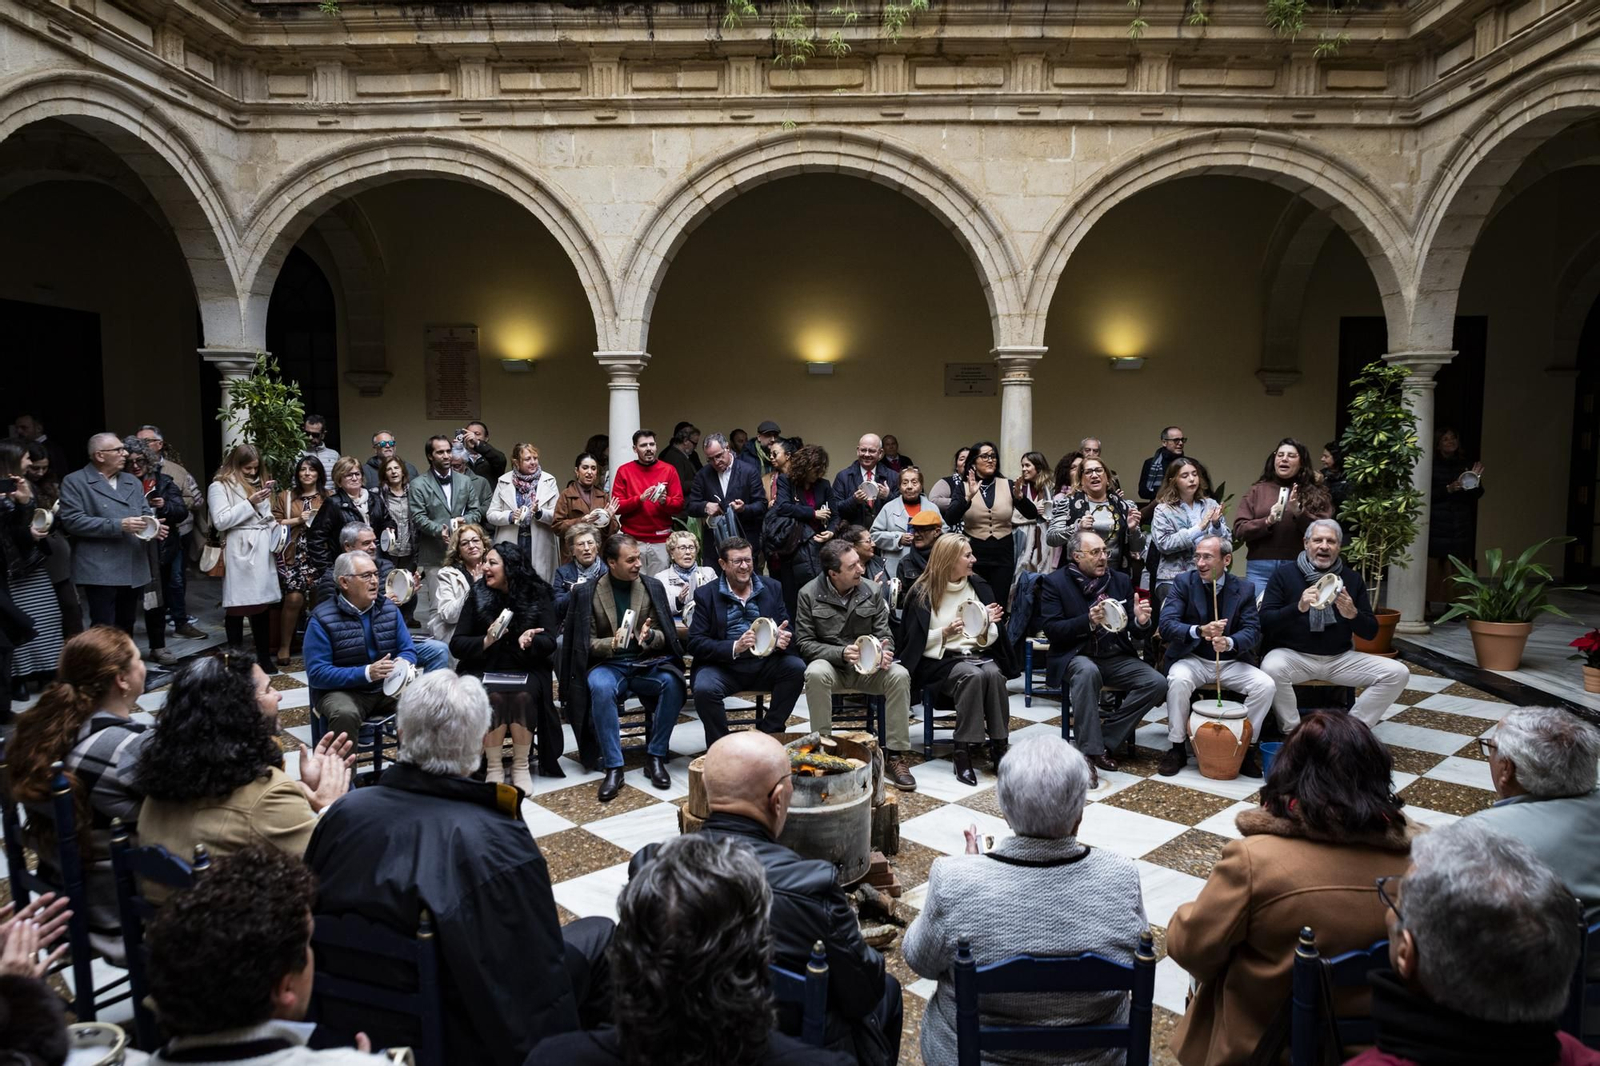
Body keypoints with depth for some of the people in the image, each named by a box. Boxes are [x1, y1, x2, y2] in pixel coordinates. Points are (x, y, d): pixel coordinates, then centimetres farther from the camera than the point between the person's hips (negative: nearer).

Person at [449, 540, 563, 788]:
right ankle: (494, 768, -16)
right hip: (484, 669, 1)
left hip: (525, 670, 0)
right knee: (492, 698, -31)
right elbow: (456, 644, -1)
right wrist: (485, 641, -20)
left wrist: (530, 641, -29)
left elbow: (549, 643, -6)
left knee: (523, 696, -32)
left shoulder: (537, 596, 1)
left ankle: (521, 766, -16)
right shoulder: (477, 597, 3)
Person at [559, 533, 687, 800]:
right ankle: (613, 767, -27)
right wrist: (612, 644, -20)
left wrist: (650, 637, -16)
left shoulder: (653, 587, 6)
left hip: (647, 663, 2)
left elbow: (665, 637, 8)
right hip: (608, 665, -2)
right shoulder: (586, 593, 1)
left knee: (672, 682, -31)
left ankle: (655, 757, -16)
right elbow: (587, 643, 2)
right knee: (601, 688, -36)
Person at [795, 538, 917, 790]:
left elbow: (884, 634, 4)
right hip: (829, 663, -2)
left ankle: (894, 755, -18)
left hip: (867, 667, 2)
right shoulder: (810, 594, -6)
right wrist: (841, 653, -21)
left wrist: (885, 653, -20)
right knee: (816, 673, -37)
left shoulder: (873, 590, 1)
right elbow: (804, 643, -7)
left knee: (900, 675, -27)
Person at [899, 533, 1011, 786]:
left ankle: (998, 746, -23)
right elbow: (913, 642, -3)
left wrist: (987, 624, -10)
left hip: (978, 655, 4)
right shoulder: (922, 593, -1)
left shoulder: (978, 586, 11)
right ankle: (962, 752, -30)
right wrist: (945, 632, -16)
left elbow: (991, 639, 13)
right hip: (940, 661, -4)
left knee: (993, 674, -31)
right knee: (972, 675, -35)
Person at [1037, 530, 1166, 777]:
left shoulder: (1120, 580, 8)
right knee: (1087, 671, -38)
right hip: (1075, 657, -5)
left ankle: (1105, 739, -9)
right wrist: (1088, 621, -25)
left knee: (1157, 683, -19)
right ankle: (1088, 751, -31)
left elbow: (1134, 629, 7)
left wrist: (1141, 621, -17)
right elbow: (1051, 629, -12)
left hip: (1116, 657, 5)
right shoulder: (1054, 582, -4)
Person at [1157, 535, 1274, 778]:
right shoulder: (1183, 582, -5)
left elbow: (1253, 631, -9)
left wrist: (1229, 642, -31)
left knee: (1266, 685, -22)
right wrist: (1200, 631, -34)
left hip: (1231, 662, 2)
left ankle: (1247, 746, -1)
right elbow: (1166, 625, -15)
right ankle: (1176, 747, -14)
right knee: (1178, 680, -33)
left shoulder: (1244, 588, 0)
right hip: (1193, 659, -2)